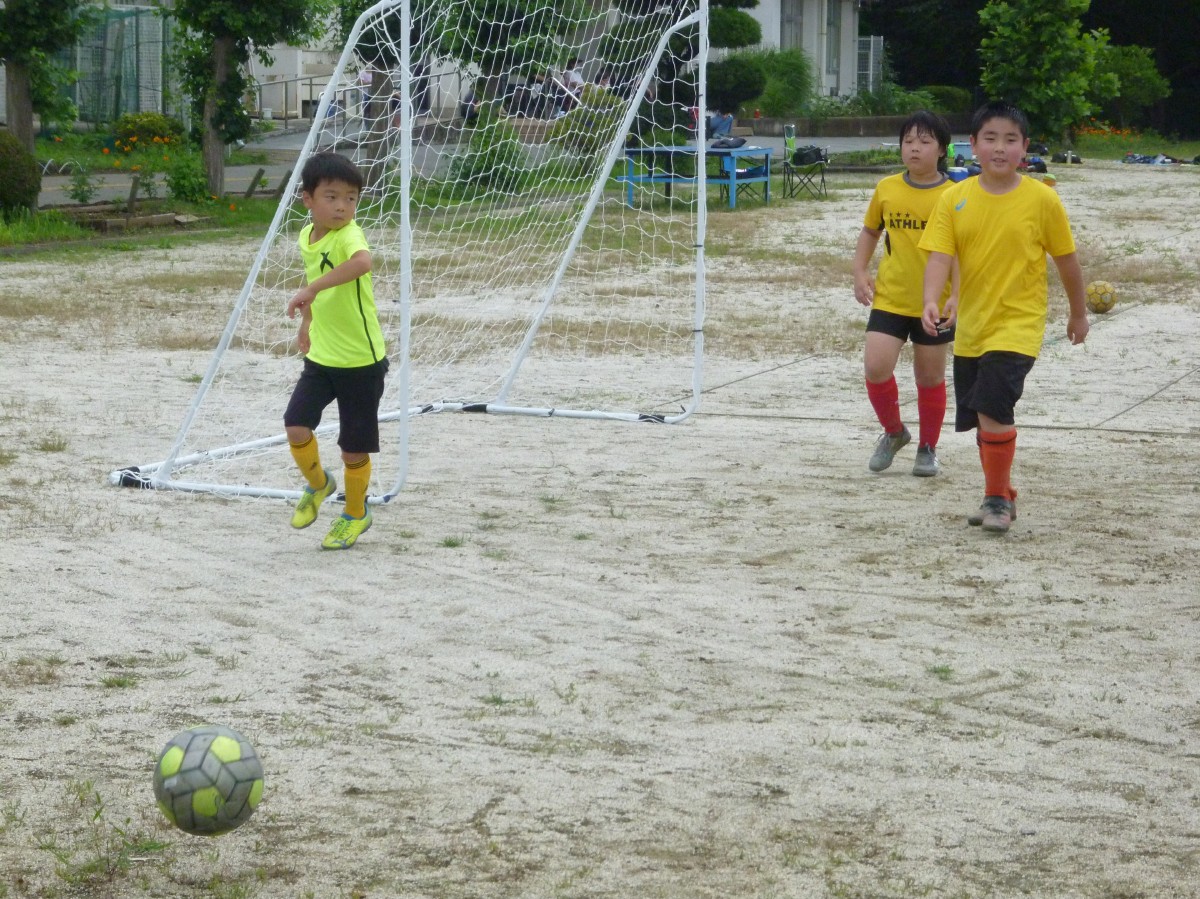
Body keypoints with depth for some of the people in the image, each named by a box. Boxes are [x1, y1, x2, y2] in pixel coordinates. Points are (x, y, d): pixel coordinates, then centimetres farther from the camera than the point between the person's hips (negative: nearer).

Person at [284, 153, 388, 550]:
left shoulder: (349, 234, -21)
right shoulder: (307, 237, 3)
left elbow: (362, 262, -47)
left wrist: (312, 289, -53)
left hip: (361, 361, -6)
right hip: (321, 356, 6)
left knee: (354, 446, 4)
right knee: (296, 426, -8)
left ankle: (355, 514, 28)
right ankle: (317, 484, 22)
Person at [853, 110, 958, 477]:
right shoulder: (886, 189, 0)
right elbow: (870, 231, 16)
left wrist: (957, 296, -15)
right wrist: (860, 272, 4)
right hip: (889, 298, 2)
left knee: (930, 377, 9)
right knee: (876, 367, -11)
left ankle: (928, 448, 27)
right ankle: (894, 431, 15)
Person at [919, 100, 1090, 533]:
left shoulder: (1042, 199, -8)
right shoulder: (956, 198, -3)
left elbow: (1066, 259, 2)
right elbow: (940, 254, -10)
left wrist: (1078, 314, 11)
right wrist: (932, 301, -28)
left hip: (1018, 325, -4)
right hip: (970, 328, 4)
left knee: (994, 410, -17)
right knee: (982, 417, 15)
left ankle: (997, 500, 0)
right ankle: (1001, 495, 34)